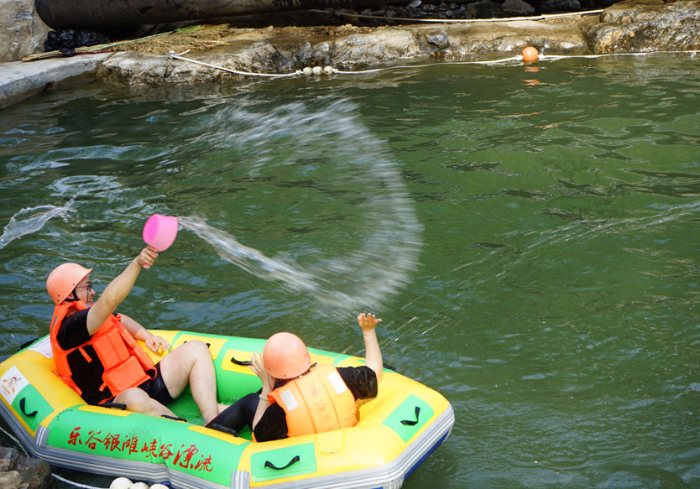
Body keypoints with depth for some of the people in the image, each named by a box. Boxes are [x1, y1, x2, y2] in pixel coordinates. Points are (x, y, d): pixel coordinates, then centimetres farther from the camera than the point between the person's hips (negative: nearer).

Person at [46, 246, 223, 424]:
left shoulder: (87, 313, 15)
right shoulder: (69, 328, -15)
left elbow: (119, 319, 36)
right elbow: (109, 300, -32)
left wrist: (146, 336, 18)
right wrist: (137, 263, -36)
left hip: (147, 385, 10)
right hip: (117, 403, -10)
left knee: (196, 349, -3)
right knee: (134, 398, -45)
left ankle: (214, 422, -24)